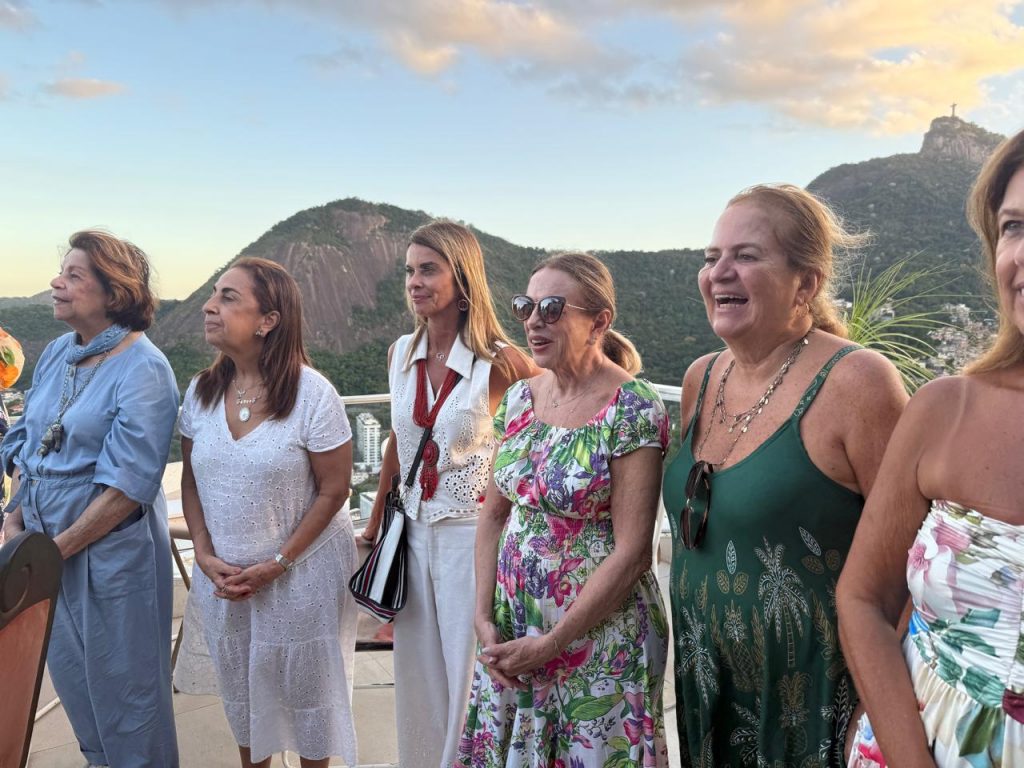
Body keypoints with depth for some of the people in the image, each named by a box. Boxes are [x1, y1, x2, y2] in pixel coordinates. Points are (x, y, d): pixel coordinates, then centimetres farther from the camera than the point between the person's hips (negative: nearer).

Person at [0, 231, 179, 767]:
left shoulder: (143, 371, -18)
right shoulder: (57, 353, 4)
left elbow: (127, 486, -20)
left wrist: (57, 547, -16)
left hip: (110, 555, -7)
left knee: (123, 684, 11)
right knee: (68, 672, 22)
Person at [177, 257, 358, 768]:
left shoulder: (312, 393, -17)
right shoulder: (201, 391, -2)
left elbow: (333, 491, -13)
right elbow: (191, 482, 6)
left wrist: (277, 565, -15)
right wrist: (205, 555, -6)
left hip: (302, 572, -4)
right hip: (223, 576, 5)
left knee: (305, 688, 13)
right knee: (239, 689, 20)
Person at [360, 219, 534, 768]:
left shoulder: (500, 362, -17)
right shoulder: (401, 355, 1)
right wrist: (374, 522, 17)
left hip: (471, 534, -5)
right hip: (413, 531, 5)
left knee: (470, 677, 9)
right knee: (418, 674, 19)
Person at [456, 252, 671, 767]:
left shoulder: (633, 408, -17)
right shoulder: (518, 399, 2)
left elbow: (631, 551, -18)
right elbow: (494, 515, 7)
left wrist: (551, 644, -15)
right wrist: (485, 619, -2)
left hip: (599, 635, -5)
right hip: (510, 633, 6)